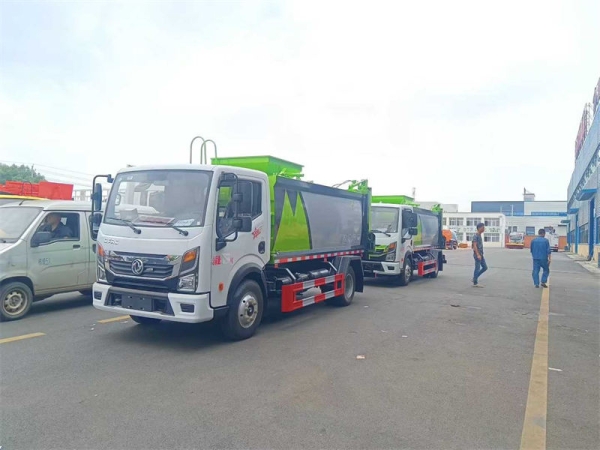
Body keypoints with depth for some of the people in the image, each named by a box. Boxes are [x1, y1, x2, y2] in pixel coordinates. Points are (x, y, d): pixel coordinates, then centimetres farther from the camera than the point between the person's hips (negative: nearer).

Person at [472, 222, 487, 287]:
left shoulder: (480, 236, 15)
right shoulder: (476, 236, -13)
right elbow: (474, 245, -20)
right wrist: (478, 255, -25)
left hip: (481, 255, 9)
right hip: (477, 255, -9)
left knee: (485, 267, 10)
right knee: (477, 268, -5)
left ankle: (475, 277, 19)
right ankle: (475, 283, 1)